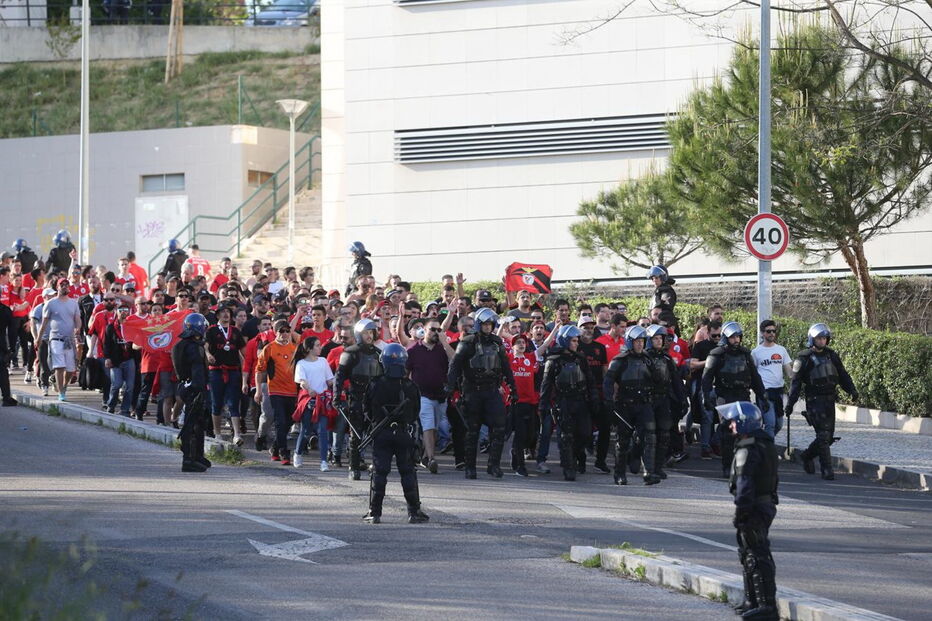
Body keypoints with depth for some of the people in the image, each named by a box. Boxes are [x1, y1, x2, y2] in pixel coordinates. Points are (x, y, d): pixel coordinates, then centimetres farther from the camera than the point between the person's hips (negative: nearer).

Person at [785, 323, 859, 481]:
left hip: (830, 400, 6)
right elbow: (796, 382, -4)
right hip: (815, 401, -6)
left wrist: (852, 391, 5)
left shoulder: (831, 355, 11)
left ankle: (807, 455, 32)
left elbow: (843, 375, 17)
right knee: (823, 435, -12)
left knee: (829, 437, 9)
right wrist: (790, 403, -9)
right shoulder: (804, 358, -4)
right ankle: (827, 469, -9)